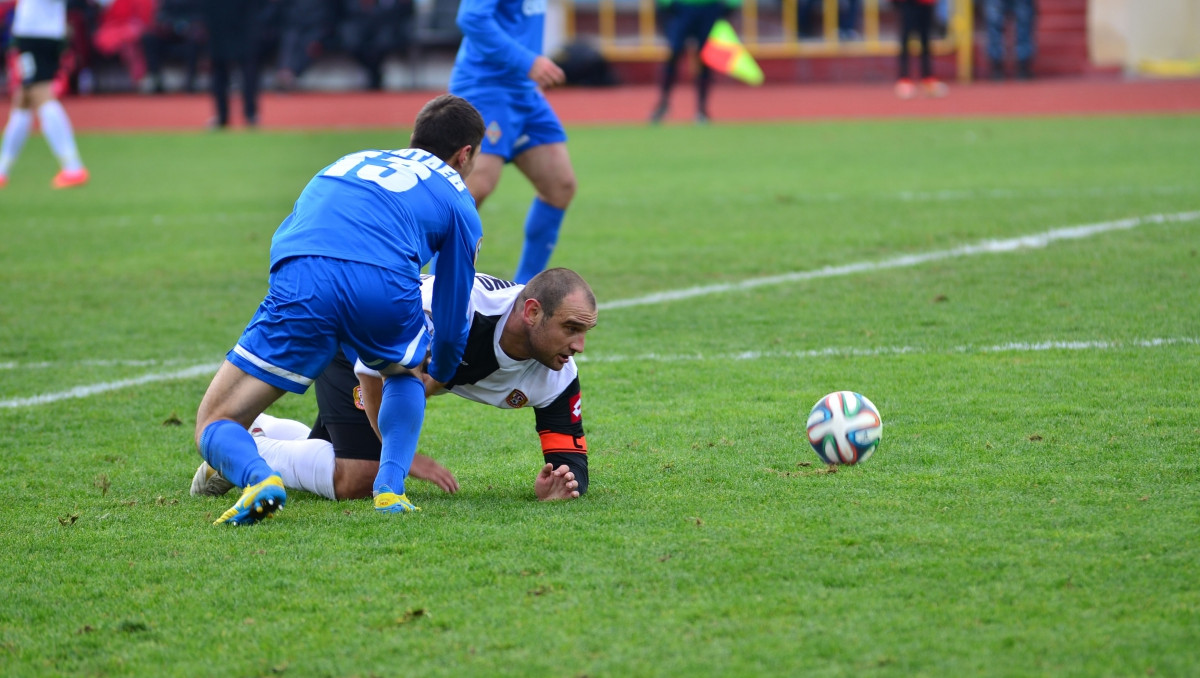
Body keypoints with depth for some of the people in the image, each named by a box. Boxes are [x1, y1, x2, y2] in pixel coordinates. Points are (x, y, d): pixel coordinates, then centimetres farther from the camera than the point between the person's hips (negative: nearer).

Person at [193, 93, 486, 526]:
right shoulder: (456, 199, 27)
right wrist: (440, 374, 52)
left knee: (215, 425, 10)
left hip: (301, 285, 1)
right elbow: (451, 318, 32)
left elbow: (285, 241, 41)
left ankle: (258, 479, -24)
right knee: (406, 372, 36)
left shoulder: (350, 162, 38)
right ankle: (390, 488, 12)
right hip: (387, 288, -1)